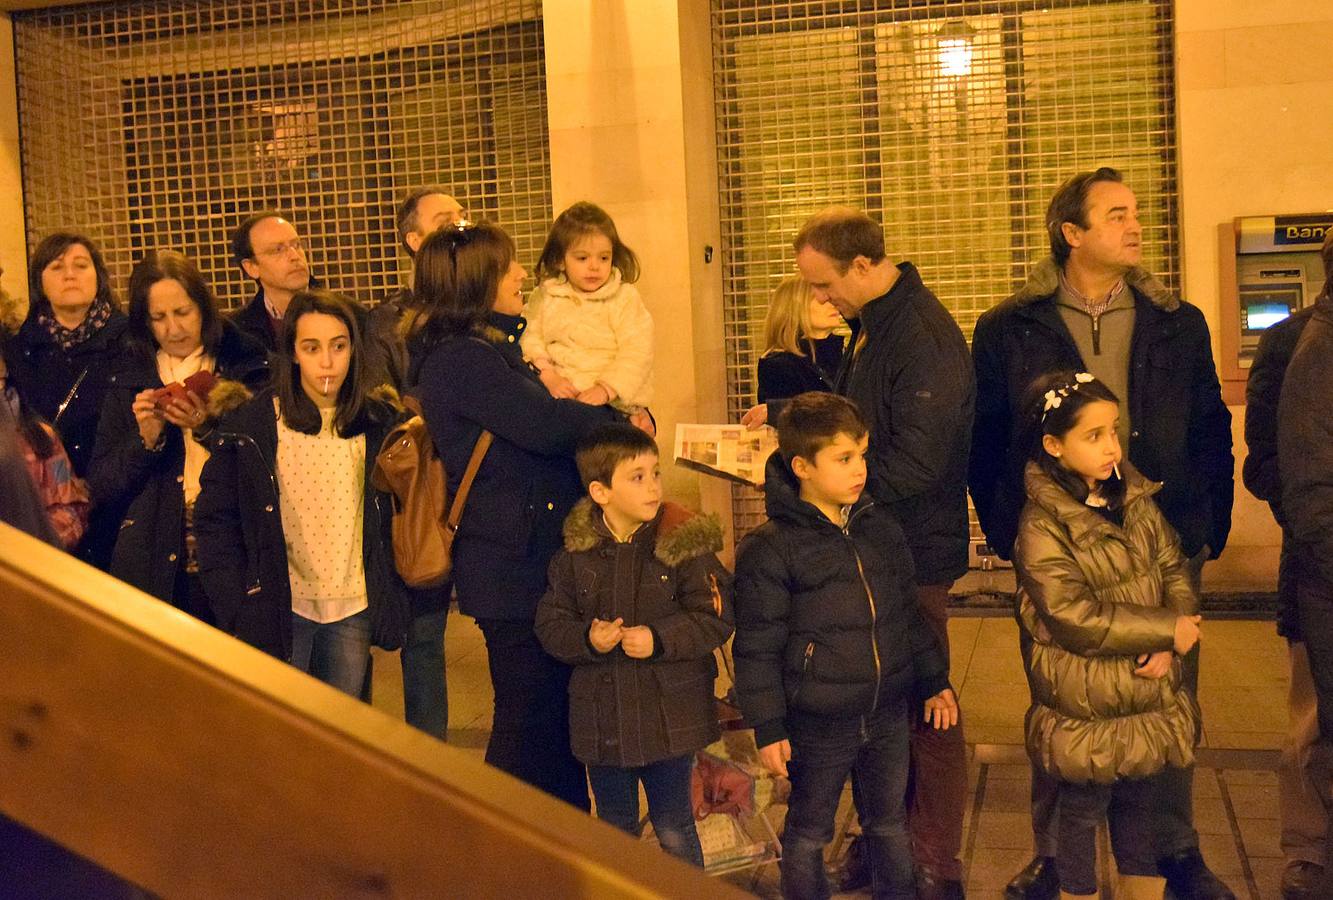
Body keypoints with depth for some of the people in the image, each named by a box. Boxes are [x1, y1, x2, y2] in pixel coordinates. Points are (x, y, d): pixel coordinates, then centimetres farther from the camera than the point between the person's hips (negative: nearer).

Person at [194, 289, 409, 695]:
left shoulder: (379, 424, 1)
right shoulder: (250, 425, -7)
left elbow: (392, 517, 9)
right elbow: (215, 520, -4)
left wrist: (390, 600, 2)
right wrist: (238, 611, -10)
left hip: (353, 607, 3)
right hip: (279, 608, -2)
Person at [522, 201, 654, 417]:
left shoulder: (625, 298, 2)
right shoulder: (545, 296, 11)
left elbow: (637, 352, -6)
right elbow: (530, 339, 4)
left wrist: (606, 388, -17)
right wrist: (548, 377, -12)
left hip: (615, 402, -2)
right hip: (560, 397, 2)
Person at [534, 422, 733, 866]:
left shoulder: (685, 542, -10)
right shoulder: (575, 552, -3)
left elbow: (715, 619, -11)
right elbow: (550, 625, 0)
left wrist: (659, 639, -22)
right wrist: (587, 640, -18)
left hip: (670, 720, -2)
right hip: (602, 723, 2)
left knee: (674, 831, 11)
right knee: (615, 831, 20)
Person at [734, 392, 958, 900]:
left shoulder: (881, 528, 3)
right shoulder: (769, 550, -15)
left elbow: (910, 614, 14)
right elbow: (757, 648, -12)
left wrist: (935, 681, 15)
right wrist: (768, 728, -12)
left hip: (888, 716, 5)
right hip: (817, 725, -5)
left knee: (890, 825, 20)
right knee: (808, 835, 12)